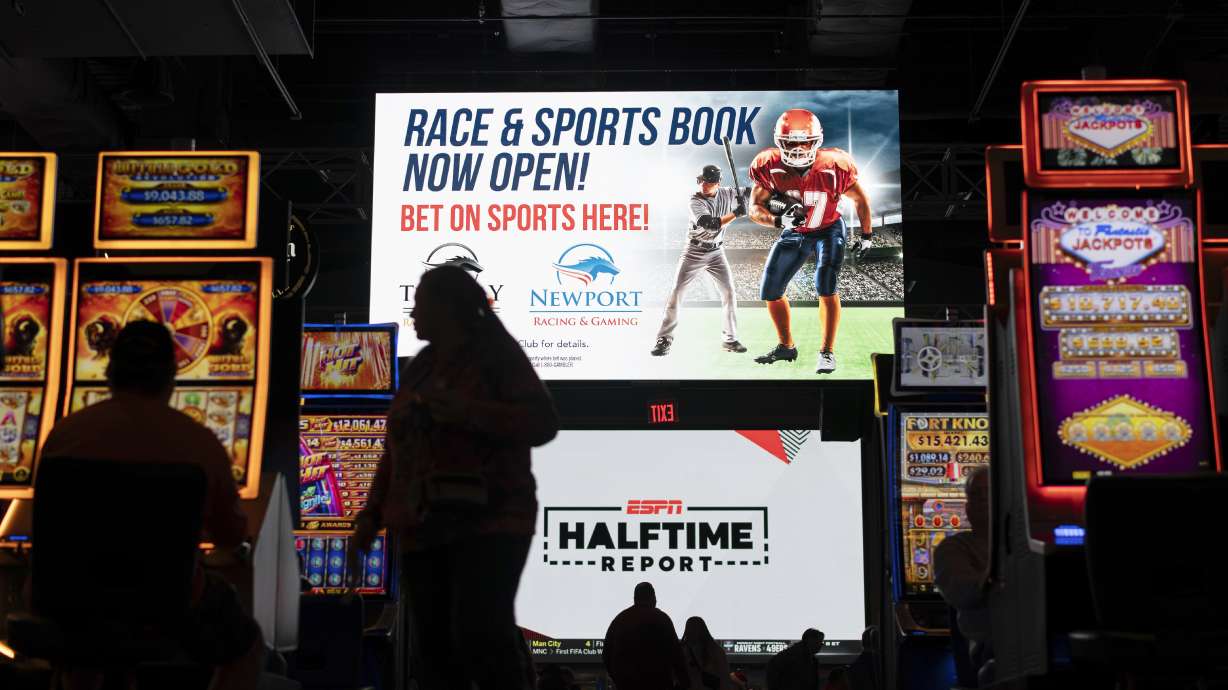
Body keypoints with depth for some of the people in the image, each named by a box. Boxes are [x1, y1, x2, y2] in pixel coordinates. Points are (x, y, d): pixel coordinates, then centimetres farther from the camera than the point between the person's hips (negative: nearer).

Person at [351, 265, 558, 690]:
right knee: (433, 647, 0)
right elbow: (397, 451, 20)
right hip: (425, 528, 6)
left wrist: (470, 412, -22)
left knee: (479, 633, -22)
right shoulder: (420, 368, 18)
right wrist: (371, 516, 13)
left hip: (487, 523, -6)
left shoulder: (496, 354, 0)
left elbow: (542, 422, -11)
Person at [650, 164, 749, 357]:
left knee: (729, 293, 0)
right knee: (676, 292, -8)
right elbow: (711, 225, -29)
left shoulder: (726, 194, -2)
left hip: (716, 253, 4)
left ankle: (730, 339, 11)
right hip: (694, 252, -4)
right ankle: (664, 339, -3)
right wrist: (735, 214, -28)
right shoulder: (696, 201, -17)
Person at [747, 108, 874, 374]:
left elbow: (860, 199, -9)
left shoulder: (833, 167, -28)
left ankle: (827, 352, -11)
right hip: (793, 233, 3)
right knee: (770, 291, 3)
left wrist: (866, 236, 1)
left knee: (826, 287, -23)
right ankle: (786, 347, 24)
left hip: (828, 230, -3)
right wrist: (779, 220, -38)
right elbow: (755, 209, -18)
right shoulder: (769, 167, -24)